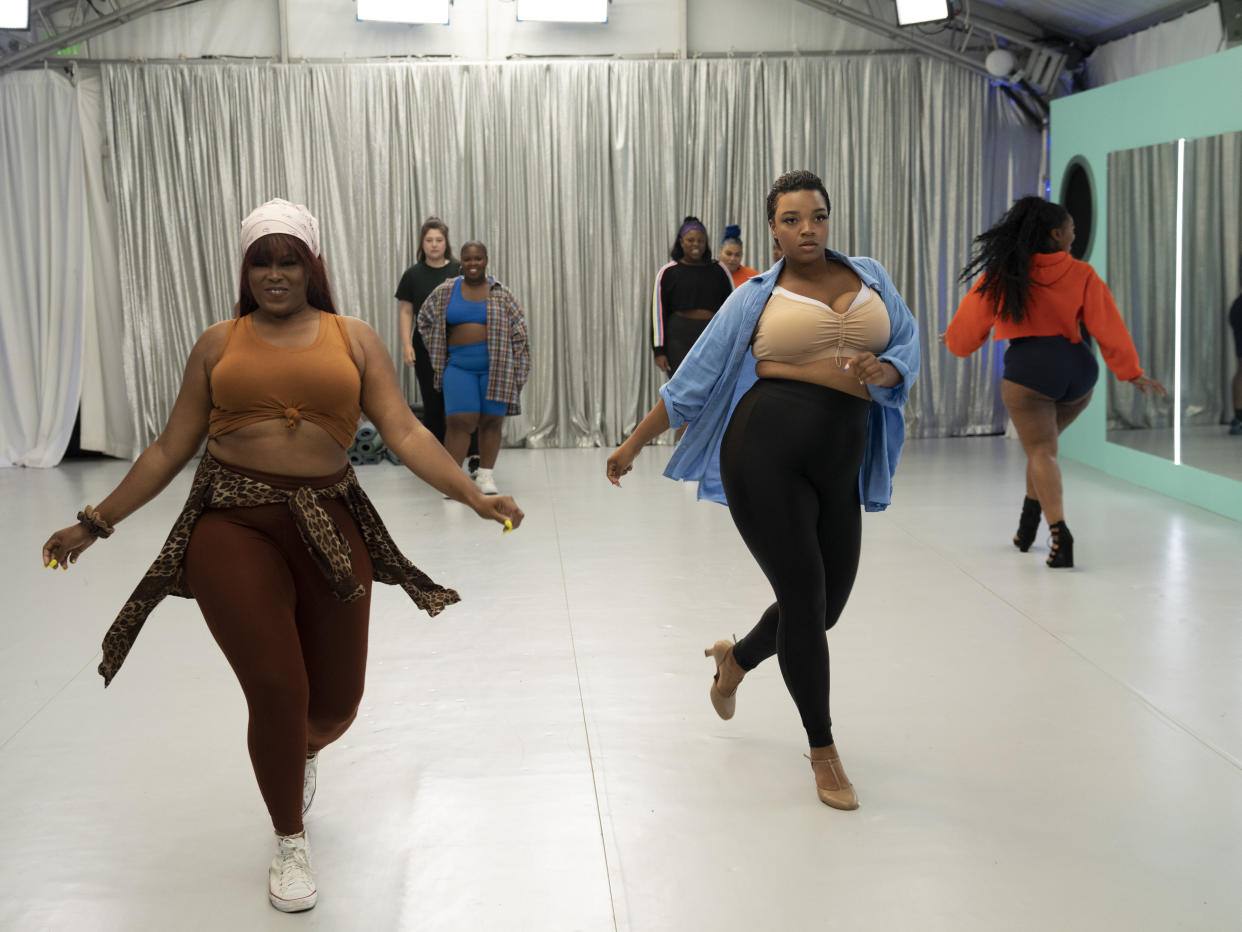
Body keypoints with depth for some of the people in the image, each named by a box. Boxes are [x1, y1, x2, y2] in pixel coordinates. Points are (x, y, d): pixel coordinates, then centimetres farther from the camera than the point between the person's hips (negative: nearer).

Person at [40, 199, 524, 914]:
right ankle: (290, 840, 20)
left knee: (336, 700, 6)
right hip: (233, 526, -1)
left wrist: (474, 496, -14)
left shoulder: (354, 339, 6)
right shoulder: (219, 344, 8)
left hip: (329, 526, 1)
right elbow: (171, 449, 11)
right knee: (276, 689, -7)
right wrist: (97, 523, 10)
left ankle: (306, 750, 48)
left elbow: (405, 433, -1)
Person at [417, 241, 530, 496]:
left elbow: (518, 330, 5)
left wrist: (515, 372, 1)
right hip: (459, 367, 0)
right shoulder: (445, 292, 5)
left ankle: (486, 477, 11)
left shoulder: (501, 294, 2)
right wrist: (439, 351, 14)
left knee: (491, 421, 2)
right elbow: (425, 319, 19)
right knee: (459, 421, -9)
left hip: (495, 366, 0)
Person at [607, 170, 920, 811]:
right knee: (805, 599, -3)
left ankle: (737, 658, 43)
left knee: (827, 606, 9)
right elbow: (692, 379, 7)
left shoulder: (870, 278, 13)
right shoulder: (756, 297, 4)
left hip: (840, 465, 4)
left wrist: (880, 371, -14)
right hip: (765, 453, -4)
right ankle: (824, 753, 15)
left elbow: (909, 348, 9)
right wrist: (632, 444, 8)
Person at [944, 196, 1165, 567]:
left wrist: (955, 340, 30)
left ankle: (1059, 530, -22)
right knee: (1043, 442, 24)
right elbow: (1108, 326, -2)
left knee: (1040, 451, 0)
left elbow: (971, 322, 9)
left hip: (1028, 369, -2)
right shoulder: (1081, 275, 1)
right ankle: (1028, 524, 23)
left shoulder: (1002, 274, 1)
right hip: (1078, 369, 3)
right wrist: (1131, 372, 3)